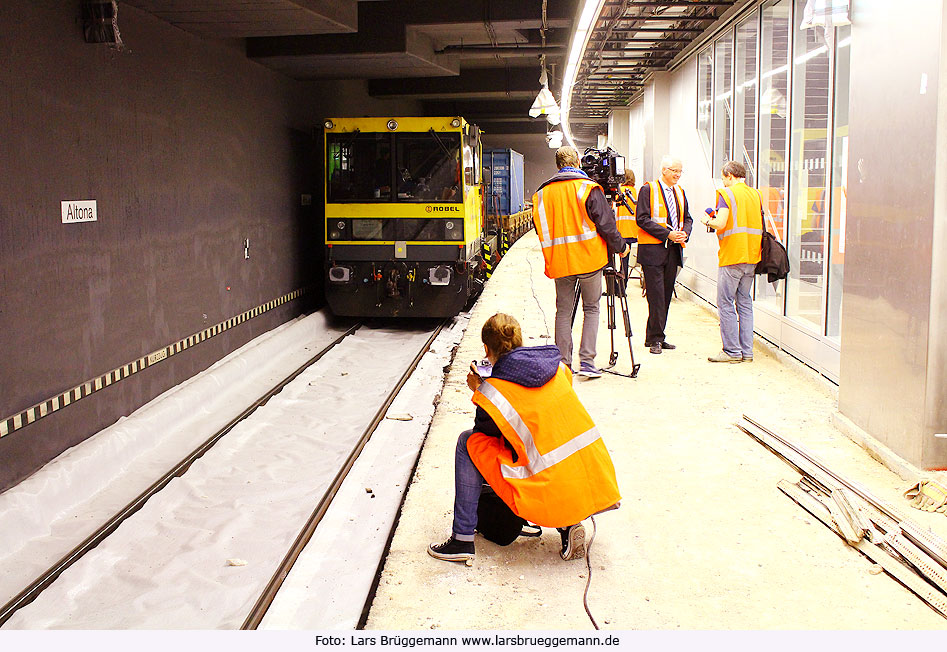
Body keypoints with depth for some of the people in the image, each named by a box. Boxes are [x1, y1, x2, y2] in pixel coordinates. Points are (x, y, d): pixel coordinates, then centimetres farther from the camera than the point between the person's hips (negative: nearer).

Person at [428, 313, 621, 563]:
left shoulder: (494, 389, -9)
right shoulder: (558, 367, 7)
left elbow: (484, 430, 8)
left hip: (552, 492, -6)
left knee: (469, 441, 10)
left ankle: (462, 539, 9)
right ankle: (568, 525, 16)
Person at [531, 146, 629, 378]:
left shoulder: (542, 193, 7)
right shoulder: (588, 188, -5)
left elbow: (540, 228, 12)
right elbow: (605, 223, -6)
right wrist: (620, 246, 7)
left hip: (559, 261, 3)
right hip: (588, 259, -3)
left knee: (563, 311, 9)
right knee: (591, 309, 7)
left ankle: (563, 363, 8)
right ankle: (587, 361, 0)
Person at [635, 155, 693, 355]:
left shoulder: (680, 192, 16)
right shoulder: (648, 189, -5)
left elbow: (687, 218, 20)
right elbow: (642, 219, -12)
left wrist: (684, 234, -2)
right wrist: (667, 234, -17)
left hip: (674, 250, 7)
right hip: (652, 249, -7)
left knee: (666, 295, 8)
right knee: (656, 296, -8)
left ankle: (655, 337, 16)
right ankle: (656, 339, -2)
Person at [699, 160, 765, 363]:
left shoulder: (726, 193, -7)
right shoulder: (756, 194, 13)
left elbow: (721, 224, -19)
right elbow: (758, 224, 17)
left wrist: (707, 220, 3)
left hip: (732, 256, -7)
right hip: (752, 256, 7)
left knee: (726, 304, -1)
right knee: (745, 303, 12)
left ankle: (732, 351, 0)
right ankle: (746, 351, 13)